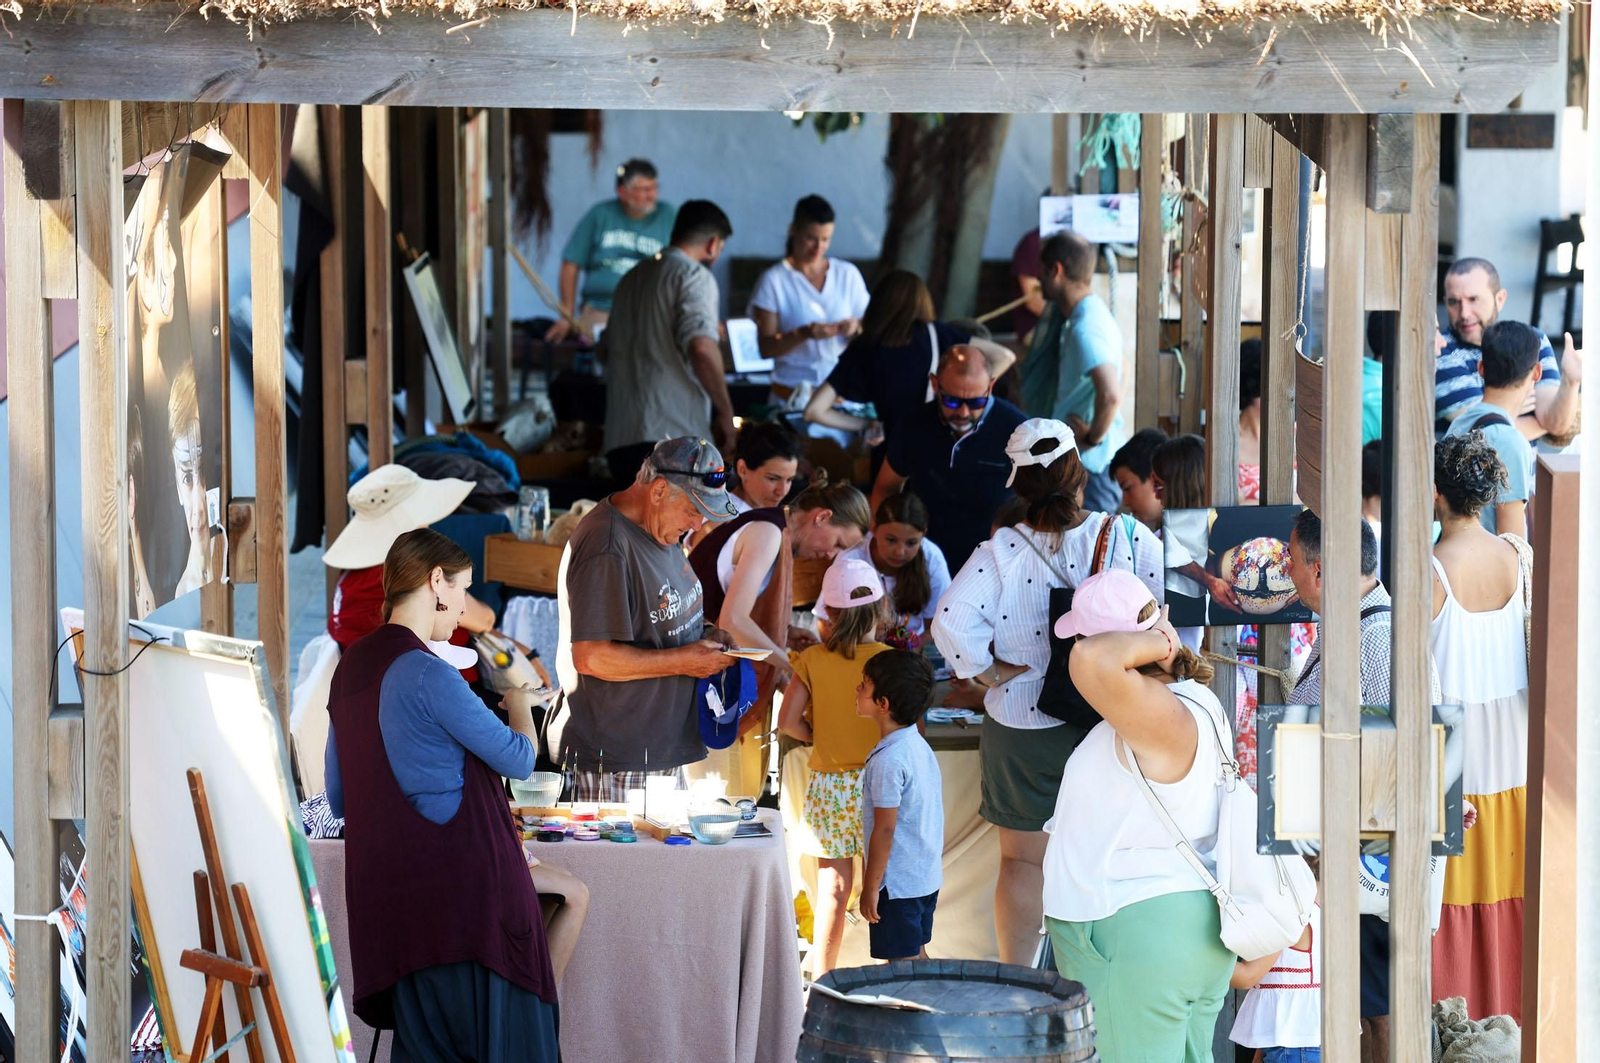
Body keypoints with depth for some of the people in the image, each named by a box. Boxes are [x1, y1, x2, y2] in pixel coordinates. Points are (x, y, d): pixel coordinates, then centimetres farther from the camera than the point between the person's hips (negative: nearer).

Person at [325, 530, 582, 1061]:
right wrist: (520, 706, 12)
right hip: (462, 889, -9)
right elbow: (519, 759, -8)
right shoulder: (427, 674, -16)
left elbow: (340, 799, 16)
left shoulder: (351, 669, 11)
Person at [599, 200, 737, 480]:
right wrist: (725, 411, -8)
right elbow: (702, 348, -18)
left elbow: (607, 350, 34)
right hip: (673, 434, -7)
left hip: (620, 436, 7)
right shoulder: (694, 275, -2)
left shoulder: (633, 277, 22)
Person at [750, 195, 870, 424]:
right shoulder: (774, 280, -1)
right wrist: (803, 334, -22)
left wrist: (856, 328, -10)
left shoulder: (848, 274, 8)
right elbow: (766, 349, -5)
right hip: (793, 395, -2)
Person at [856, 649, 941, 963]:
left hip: (899, 883, -9)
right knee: (917, 955, 18)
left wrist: (870, 887, -15)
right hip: (927, 877, 9)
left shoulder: (888, 760, -22)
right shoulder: (919, 745, 6)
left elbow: (885, 829, -21)